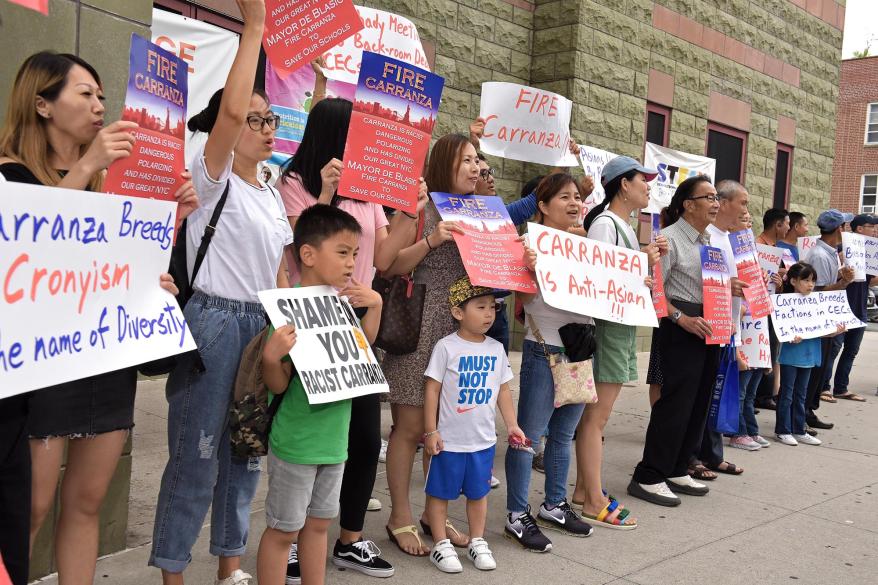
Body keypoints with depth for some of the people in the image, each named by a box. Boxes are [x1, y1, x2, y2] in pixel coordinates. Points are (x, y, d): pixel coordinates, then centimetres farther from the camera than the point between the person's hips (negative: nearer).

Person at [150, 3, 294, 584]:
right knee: (196, 453, -1)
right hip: (214, 322, -7)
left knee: (246, 451, 13)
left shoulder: (274, 195, 15)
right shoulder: (212, 177, -6)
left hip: (264, 324, 7)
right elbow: (230, 108, -24)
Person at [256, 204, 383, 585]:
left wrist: (375, 304, 2)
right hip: (296, 441, -7)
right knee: (283, 528, 8)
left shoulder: (344, 302, 1)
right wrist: (271, 356, -37)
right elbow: (278, 384, -17)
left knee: (318, 522, 20)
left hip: (334, 437, 7)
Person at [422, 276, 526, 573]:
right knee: (440, 492, 8)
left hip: (484, 439, 4)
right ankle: (441, 544, 23)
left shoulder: (496, 349, 3)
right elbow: (432, 389, -10)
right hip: (450, 439, -4)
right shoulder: (446, 347, -12)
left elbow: (503, 389, 11)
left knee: (478, 493, 17)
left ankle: (477, 542, 32)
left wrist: (512, 424, 8)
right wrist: (431, 431, -11)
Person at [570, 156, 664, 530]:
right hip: (606, 326, -10)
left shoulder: (625, 226, 18)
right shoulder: (604, 223, -12)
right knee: (597, 415, -5)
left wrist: (647, 259, 5)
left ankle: (583, 490, 22)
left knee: (595, 413, 13)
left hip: (623, 325, 10)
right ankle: (594, 503, 2)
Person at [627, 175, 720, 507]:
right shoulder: (669, 238, -10)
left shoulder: (710, 241, 15)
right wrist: (681, 318, -20)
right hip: (681, 327, -9)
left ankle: (676, 471, 23)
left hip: (709, 327, 9)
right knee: (676, 401, -9)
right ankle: (648, 478, 0)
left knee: (699, 401, 11)